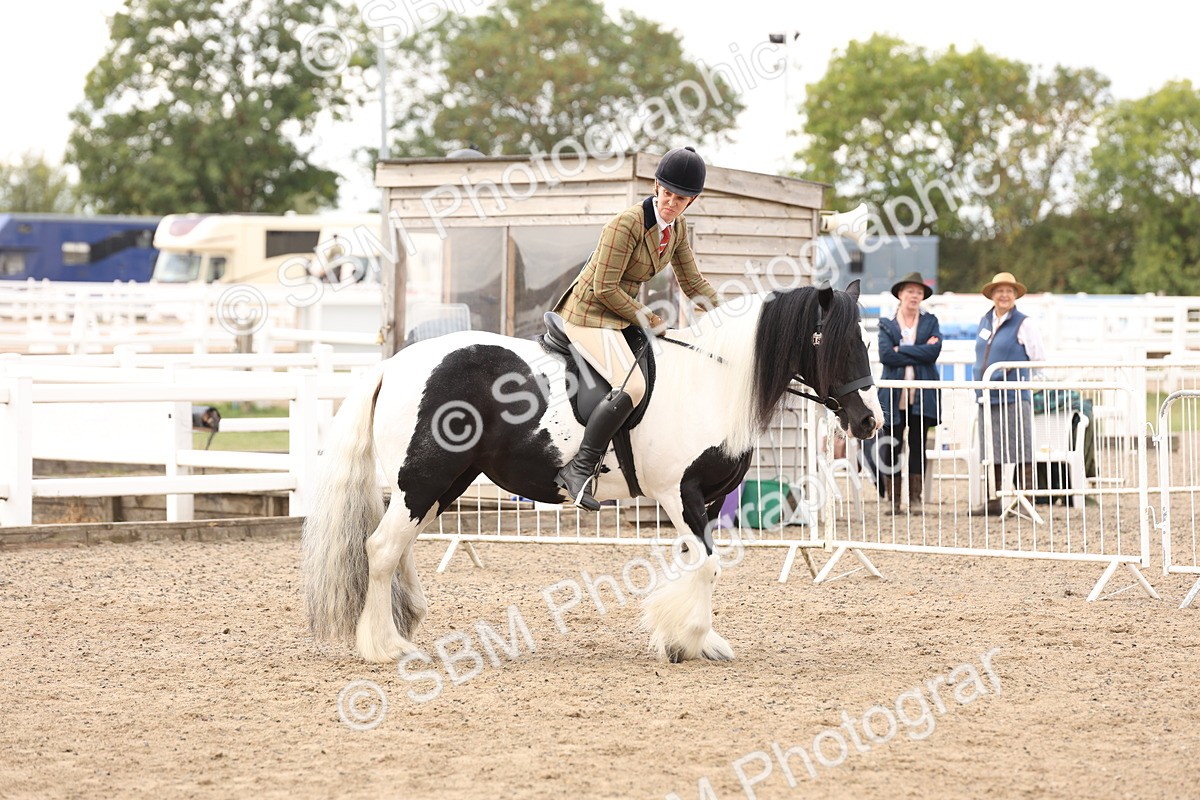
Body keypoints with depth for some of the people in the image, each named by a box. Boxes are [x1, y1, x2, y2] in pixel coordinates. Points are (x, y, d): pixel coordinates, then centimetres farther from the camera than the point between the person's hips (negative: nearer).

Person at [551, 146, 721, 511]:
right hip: (590, 313, -10)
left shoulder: (677, 227, 4)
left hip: (619, 313, 10)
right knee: (632, 385, -30)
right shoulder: (627, 223, -22)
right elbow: (605, 288, -22)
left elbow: (693, 284, 13)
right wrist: (647, 320, -14)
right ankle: (579, 469, -27)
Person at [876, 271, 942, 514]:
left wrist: (901, 351, -8)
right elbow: (885, 355, -9)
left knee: (918, 448, 2)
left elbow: (934, 351, -6)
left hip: (922, 395, 1)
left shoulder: (930, 322, 11)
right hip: (894, 395, -1)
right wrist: (919, 353, -9)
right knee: (890, 449, -1)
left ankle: (915, 499, 6)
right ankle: (892, 499, 6)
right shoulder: (887, 324, 8)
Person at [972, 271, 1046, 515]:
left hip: (1014, 396, -6)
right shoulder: (985, 322, 16)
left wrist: (1014, 373, -6)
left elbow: (1039, 358, -3)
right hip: (988, 397, 6)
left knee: (1021, 451, -6)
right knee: (993, 452, 10)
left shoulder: (1023, 324, -3)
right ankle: (993, 500, 16)